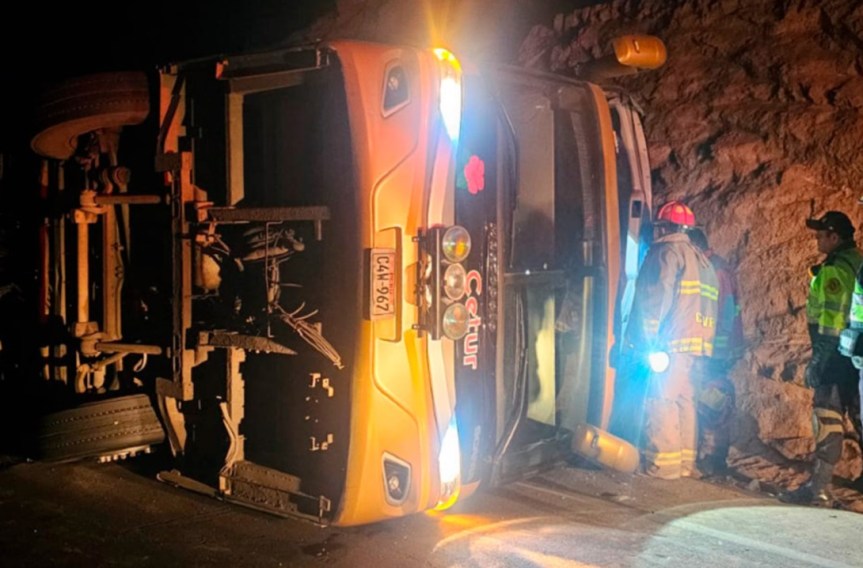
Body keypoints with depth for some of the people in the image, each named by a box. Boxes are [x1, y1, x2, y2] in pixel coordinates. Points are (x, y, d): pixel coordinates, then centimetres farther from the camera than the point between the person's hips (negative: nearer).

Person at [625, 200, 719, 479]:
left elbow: (657, 298, -14)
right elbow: (709, 304, 21)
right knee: (684, 400, 11)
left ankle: (663, 464, -8)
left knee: (661, 399, -7)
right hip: (697, 343, 9)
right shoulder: (701, 259, 22)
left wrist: (647, 338, -13)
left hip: (672, 341, -9)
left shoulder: (667, 251, -4)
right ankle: (685, 462, 12)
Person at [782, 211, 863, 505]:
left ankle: (819, 486, -6)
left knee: (828, 417, -8)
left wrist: (818, 360, -19)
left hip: (836, 353, -10)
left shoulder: (835, 269, -14)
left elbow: (832, 318, -20)